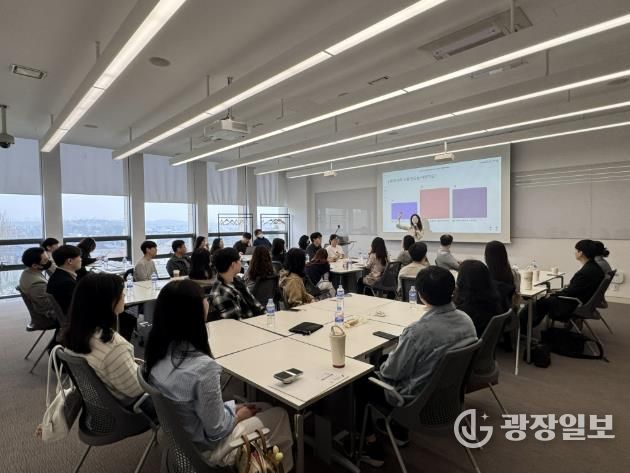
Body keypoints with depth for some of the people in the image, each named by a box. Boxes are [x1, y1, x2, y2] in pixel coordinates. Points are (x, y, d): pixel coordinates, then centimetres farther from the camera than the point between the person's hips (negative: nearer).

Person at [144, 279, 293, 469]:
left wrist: (233, 407, 5)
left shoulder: (156, 353, -11)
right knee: (280, 416, 11)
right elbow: (216, 429, -23)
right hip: (206, 447, -7)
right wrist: (237, 415, -4)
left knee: (265, 408, 19)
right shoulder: (203, 367, -37)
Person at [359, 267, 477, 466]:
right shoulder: (466, 320, -12)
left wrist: (380, 368, 3)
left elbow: (391, 372, -20)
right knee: (381, 365, 26)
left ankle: (371, 444, 23)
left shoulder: (419, 331, -34)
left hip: (417, 400, -7)